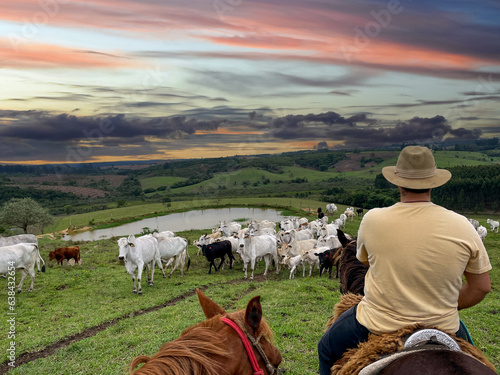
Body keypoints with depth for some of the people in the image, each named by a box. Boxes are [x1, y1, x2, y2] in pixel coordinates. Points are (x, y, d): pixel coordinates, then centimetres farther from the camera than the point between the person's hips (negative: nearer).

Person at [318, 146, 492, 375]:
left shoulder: (372, 220, -16)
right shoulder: (462, 227, -13)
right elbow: (481, 287, -3)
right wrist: (445, 308, 12)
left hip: (378, 325, -2)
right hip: (443, 327, 3)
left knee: (327, 350, 27)